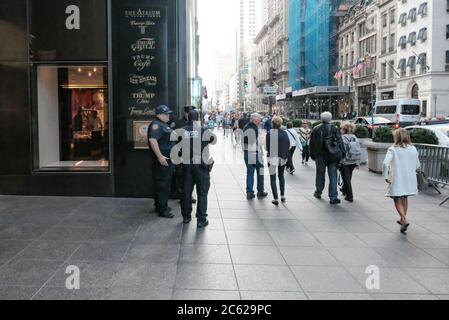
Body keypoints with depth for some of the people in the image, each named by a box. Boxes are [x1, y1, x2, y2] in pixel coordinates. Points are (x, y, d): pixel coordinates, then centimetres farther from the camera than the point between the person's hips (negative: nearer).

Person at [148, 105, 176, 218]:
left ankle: (160, 205, 28)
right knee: (163, 184, -5)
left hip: (168, 160, 10)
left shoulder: (164, 125, 17)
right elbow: (152, 140, -29)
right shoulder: (156, 125, -16)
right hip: (162, 161, -10)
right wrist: (160, 156, -32)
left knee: (165, 183, 17)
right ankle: (162, 210, 0)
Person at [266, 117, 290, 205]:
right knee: (281, 176, 23)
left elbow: (267, 147, -10)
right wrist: (286, 156, 10)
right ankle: (282, 196, 25)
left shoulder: (269, 133, -11)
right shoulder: (285, 133, -2)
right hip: (282, 158, 4)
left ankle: (276, 199, -1)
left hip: (272, 158, -3)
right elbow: (288, 146, 0)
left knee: (273, 179, 3)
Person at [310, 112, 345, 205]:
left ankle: (318, 192, 30)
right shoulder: (334, 129, -1)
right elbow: (340, 142, -3)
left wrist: (313, 155, 14)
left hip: (321, 155, 1)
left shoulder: (316, 129, 1)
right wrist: (341, 154, 2)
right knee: (333, 176, 0)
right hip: (332, 155, -1)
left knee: (320, 174, 16)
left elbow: (312, 144, 5)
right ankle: (333, 197, -3)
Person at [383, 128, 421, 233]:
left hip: (397, 179, -5)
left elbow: (386, 163, -24)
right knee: (405, 198, 21)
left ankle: (404, 220, -12)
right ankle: (403, 219, 33)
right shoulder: (413, 149, 1)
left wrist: (386, 176, -15)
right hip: (410, 179, 5)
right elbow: (418, 166, 7)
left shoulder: (393, 149, -12)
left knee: (397, 200, 6)